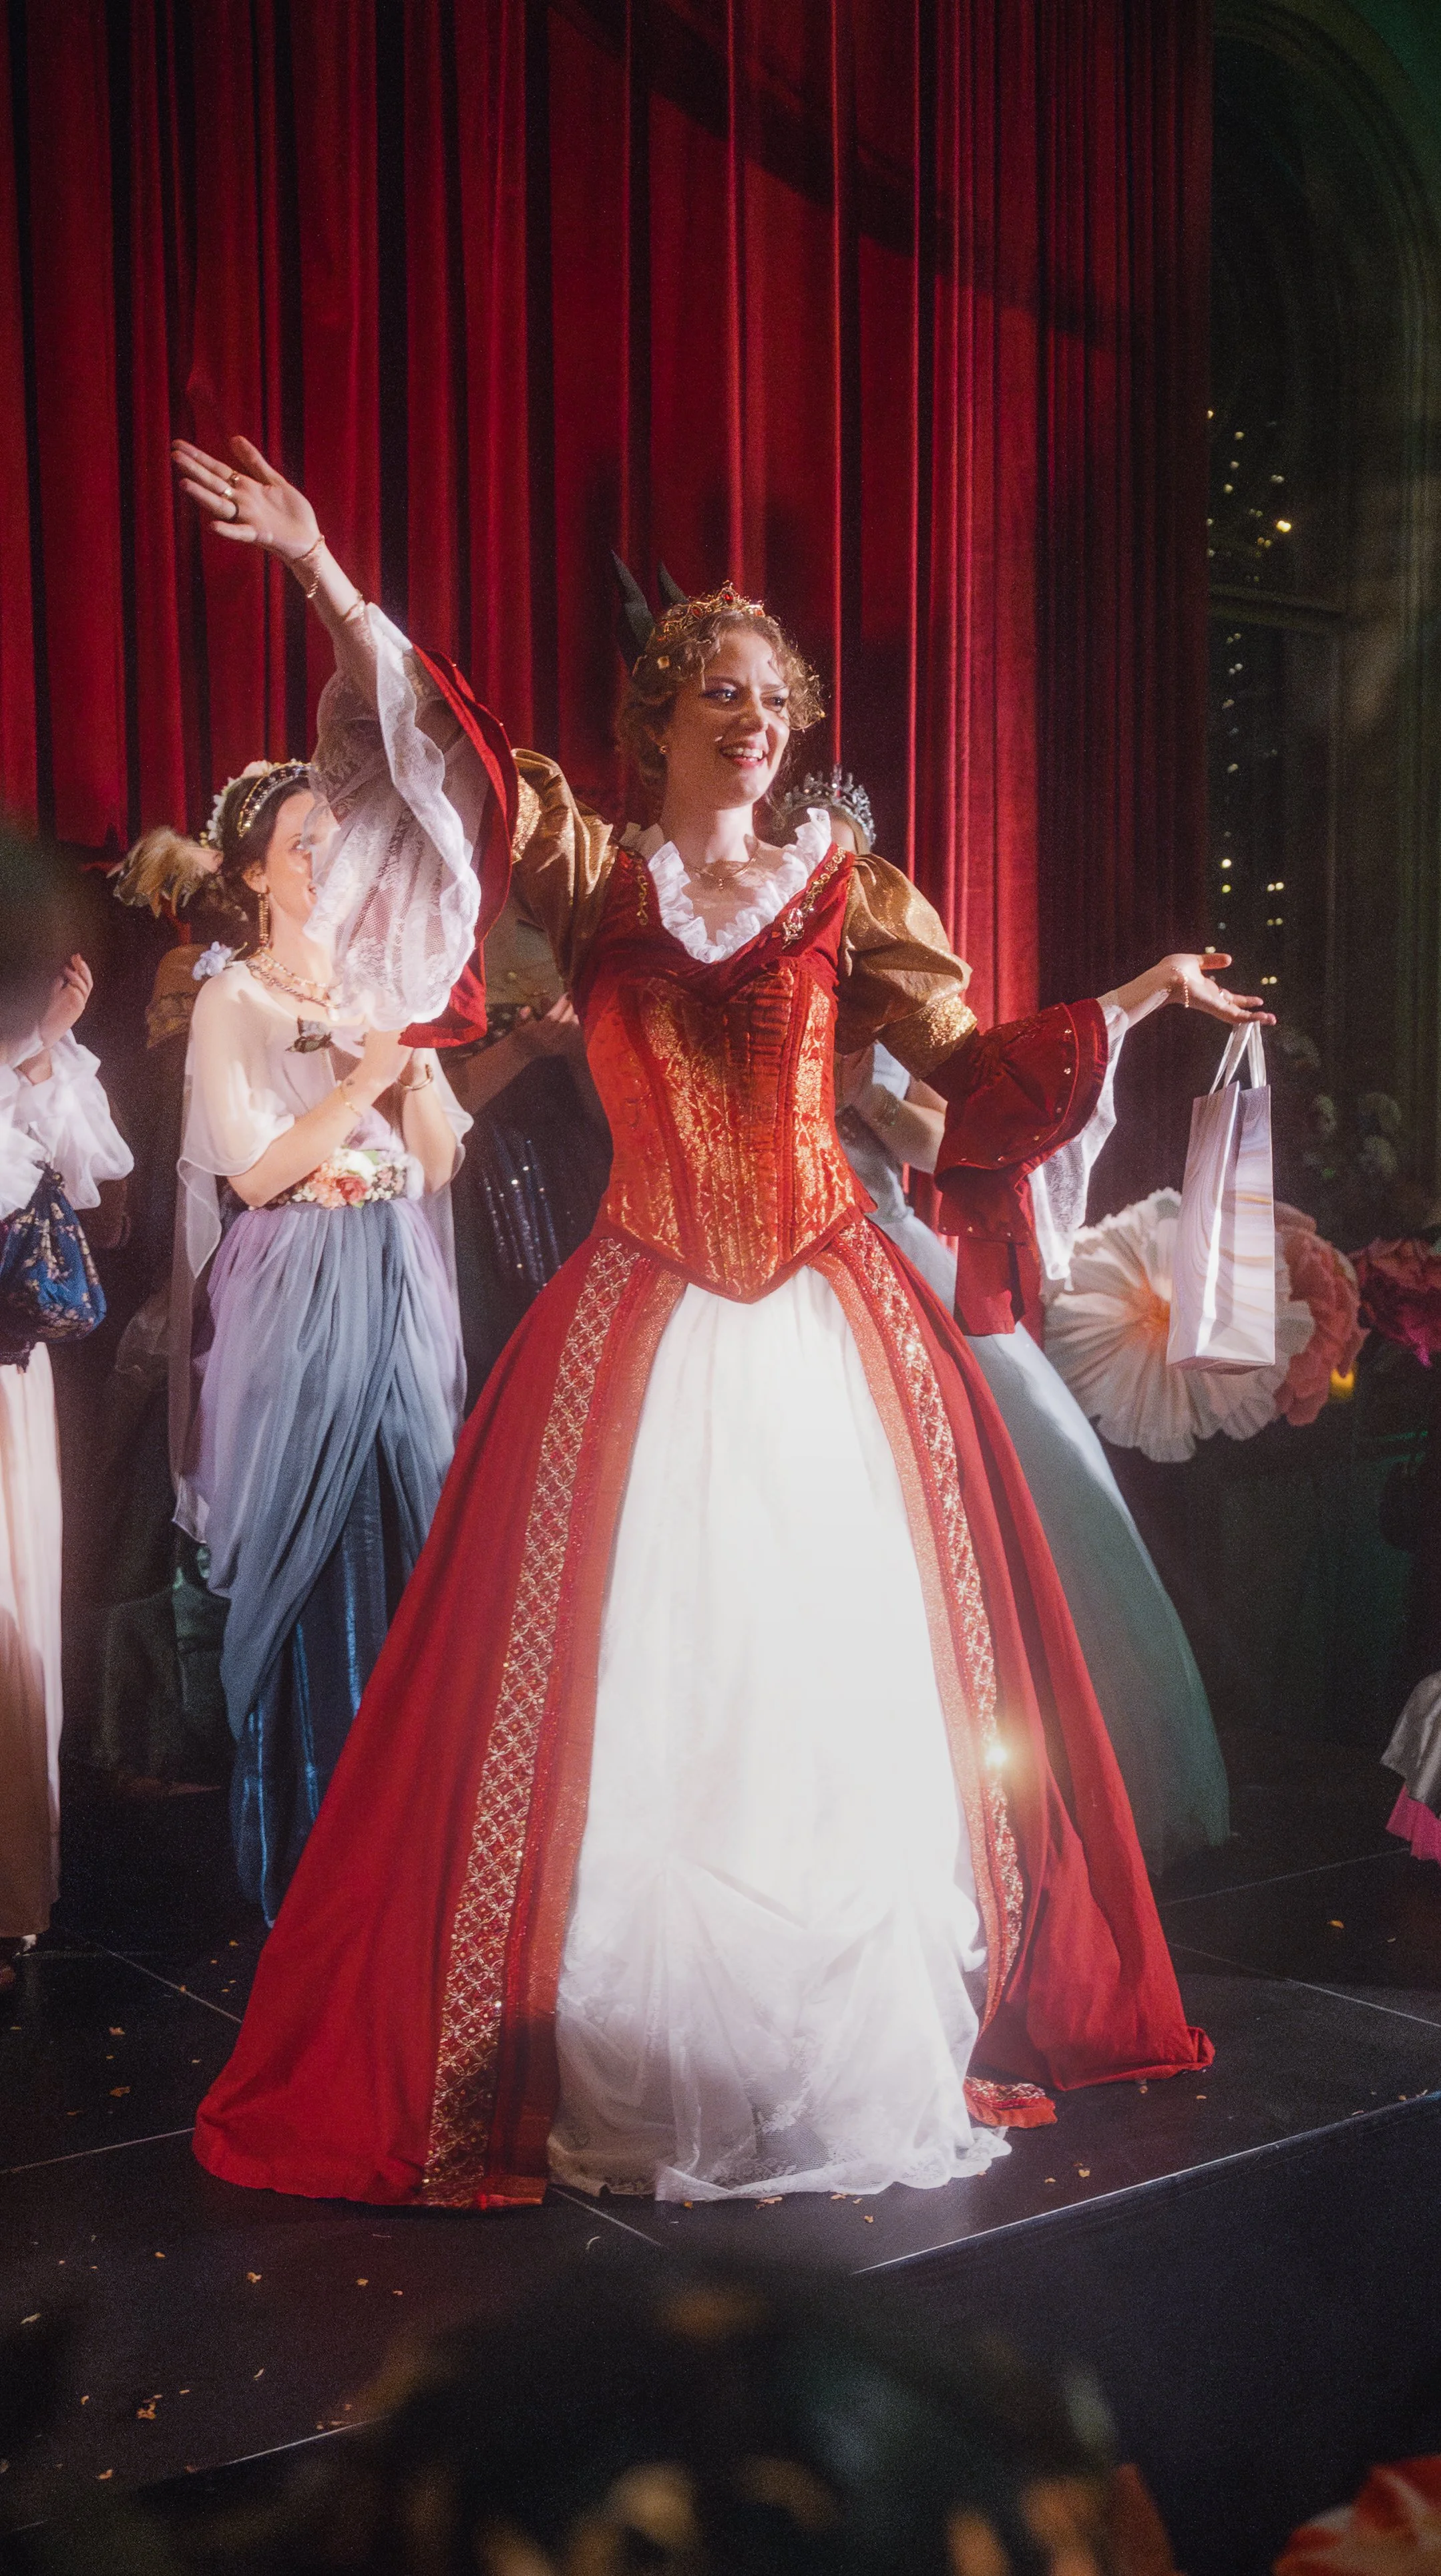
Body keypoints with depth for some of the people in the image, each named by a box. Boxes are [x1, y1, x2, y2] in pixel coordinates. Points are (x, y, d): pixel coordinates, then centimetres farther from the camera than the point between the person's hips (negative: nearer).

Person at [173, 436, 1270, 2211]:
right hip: (646, 1337, 0)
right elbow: (458, 759, -5)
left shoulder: (847, 899, 8)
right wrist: (326, 577, -14)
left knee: (840, 1681, 2)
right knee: (635, 1694, 0)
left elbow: (977, 1073, 5)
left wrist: (1142, 994, -3)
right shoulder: (595, 881, 7)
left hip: (829, 1337, 1)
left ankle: (856, 2054, 17)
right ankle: (634, 2071, 12)